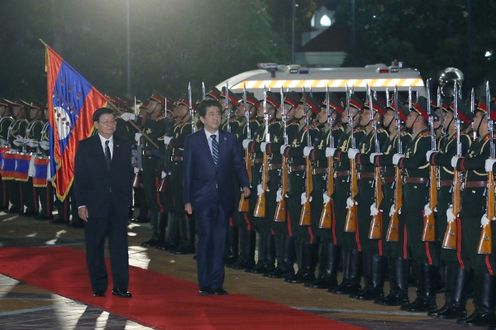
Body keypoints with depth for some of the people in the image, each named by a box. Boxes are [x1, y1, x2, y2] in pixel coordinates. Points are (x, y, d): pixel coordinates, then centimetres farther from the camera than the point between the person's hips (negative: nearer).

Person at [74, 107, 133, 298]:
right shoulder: (85, 146, 1)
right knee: (95, 247, 5)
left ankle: (120, 287, 0)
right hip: (94, 204, -1)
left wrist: (128, 200, 2)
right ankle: (99, 287, 13)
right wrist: (81, 204, -8)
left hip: (119, 204, 1)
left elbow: (128, 174, 9)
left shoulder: (124, 146, 8)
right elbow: (80, 177, -2)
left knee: (119, 245, -2)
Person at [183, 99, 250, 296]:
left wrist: (245, 184, -8)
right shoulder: (192, 141, 2)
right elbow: (187, 172, 2)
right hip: (202, 198, -2)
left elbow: (238, 165, 10)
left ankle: (217, 283, 9)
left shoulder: (230, 140, 8)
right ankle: (205, 285, 4)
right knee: (205, 239, -3)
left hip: (224, 197, 2)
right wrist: (187, 200, -3)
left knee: (220, 240, 4)